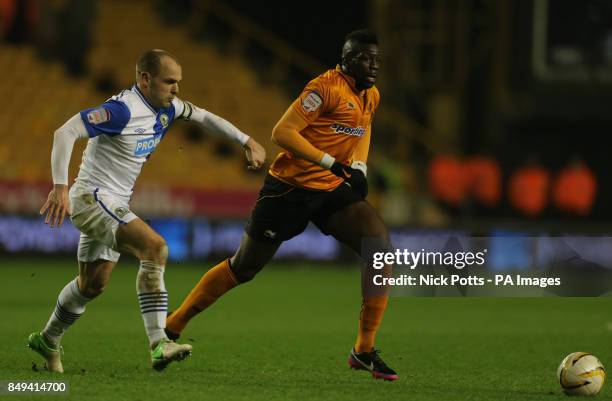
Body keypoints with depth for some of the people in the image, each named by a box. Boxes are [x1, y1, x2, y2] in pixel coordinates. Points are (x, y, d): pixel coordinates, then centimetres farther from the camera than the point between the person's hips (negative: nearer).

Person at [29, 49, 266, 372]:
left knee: (92, 285, 18)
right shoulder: (122, 110, -23)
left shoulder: (165, 108, 4)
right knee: (155, 247, -25)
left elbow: (202, 116, 22)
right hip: (92, 197, -10)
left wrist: (247, 141, 16)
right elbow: (65, 132, -28)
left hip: (114, 205, 10)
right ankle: (158, 344, -28)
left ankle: (47, 341, 39)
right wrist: (60, 186, -35)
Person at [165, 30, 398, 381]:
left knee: (381, 246, -15)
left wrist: (359, 167, 7)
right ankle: (173, 327, 23)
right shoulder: (326, 87, -18)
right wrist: (333, 163, -28)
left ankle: (365, 351, -9)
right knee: (244, 267, 4)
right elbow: (282, 133, -24)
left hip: (333, 190, 6)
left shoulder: (372, 96, 7)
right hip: (290, 187, -6)